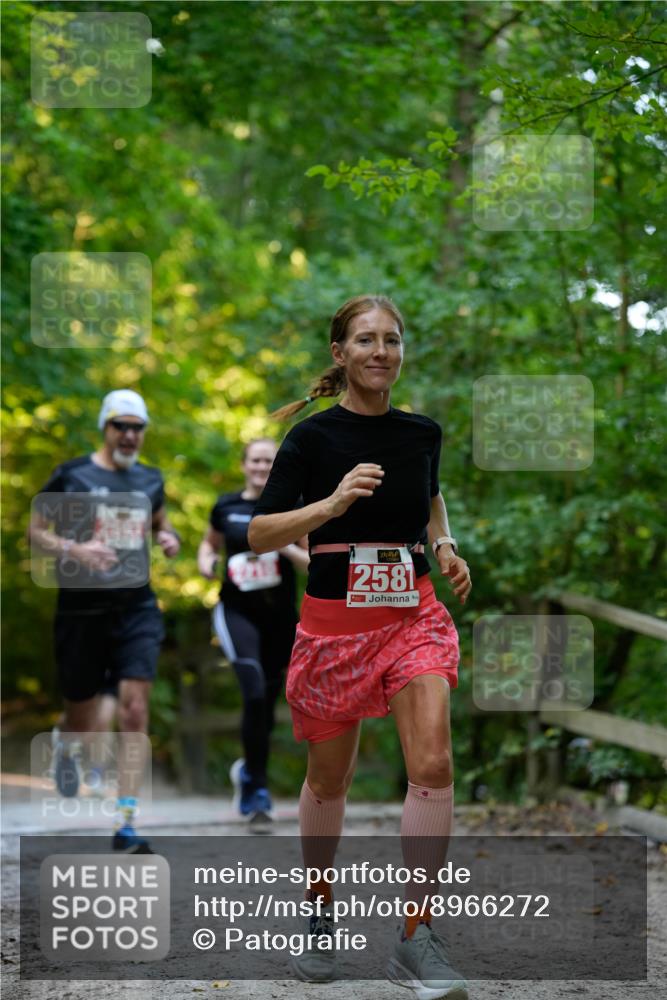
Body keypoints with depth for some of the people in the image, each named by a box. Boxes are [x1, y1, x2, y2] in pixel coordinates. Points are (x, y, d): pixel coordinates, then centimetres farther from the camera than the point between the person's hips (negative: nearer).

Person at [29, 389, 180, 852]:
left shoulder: (150, 479, 9)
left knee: (135, 711, -12)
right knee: (83, 722, 9)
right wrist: (74, 549, -19)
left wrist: (170, 537, 5)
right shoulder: (71, 476, -4)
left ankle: (125, 826, -10)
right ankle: (67, 748, 50)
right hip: (82, 610, -2)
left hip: (137, 609, 2)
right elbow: (35, 531, -1)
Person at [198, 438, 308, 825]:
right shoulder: (226, 507, 3)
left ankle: (248, 771, 38)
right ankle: (258, 787, -10)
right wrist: (207, 561, -2)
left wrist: (287, 548, -19)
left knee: (267, 704, 10)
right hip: (237, 611, -1)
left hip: (281, 617, 1)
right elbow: (210, 543, 20)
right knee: (255, 694, -21)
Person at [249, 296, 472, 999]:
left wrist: (445, 544, 8)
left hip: (414, 614, 2)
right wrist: (333, 502, -25)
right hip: (334, 620, -2)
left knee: (433, 764, -18)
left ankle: (415, 940, -13)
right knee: (329, 781, 10)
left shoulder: (422, 432, 5)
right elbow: (259, 534, -11)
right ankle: (319, 911, 34)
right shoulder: (312, 435, -7)